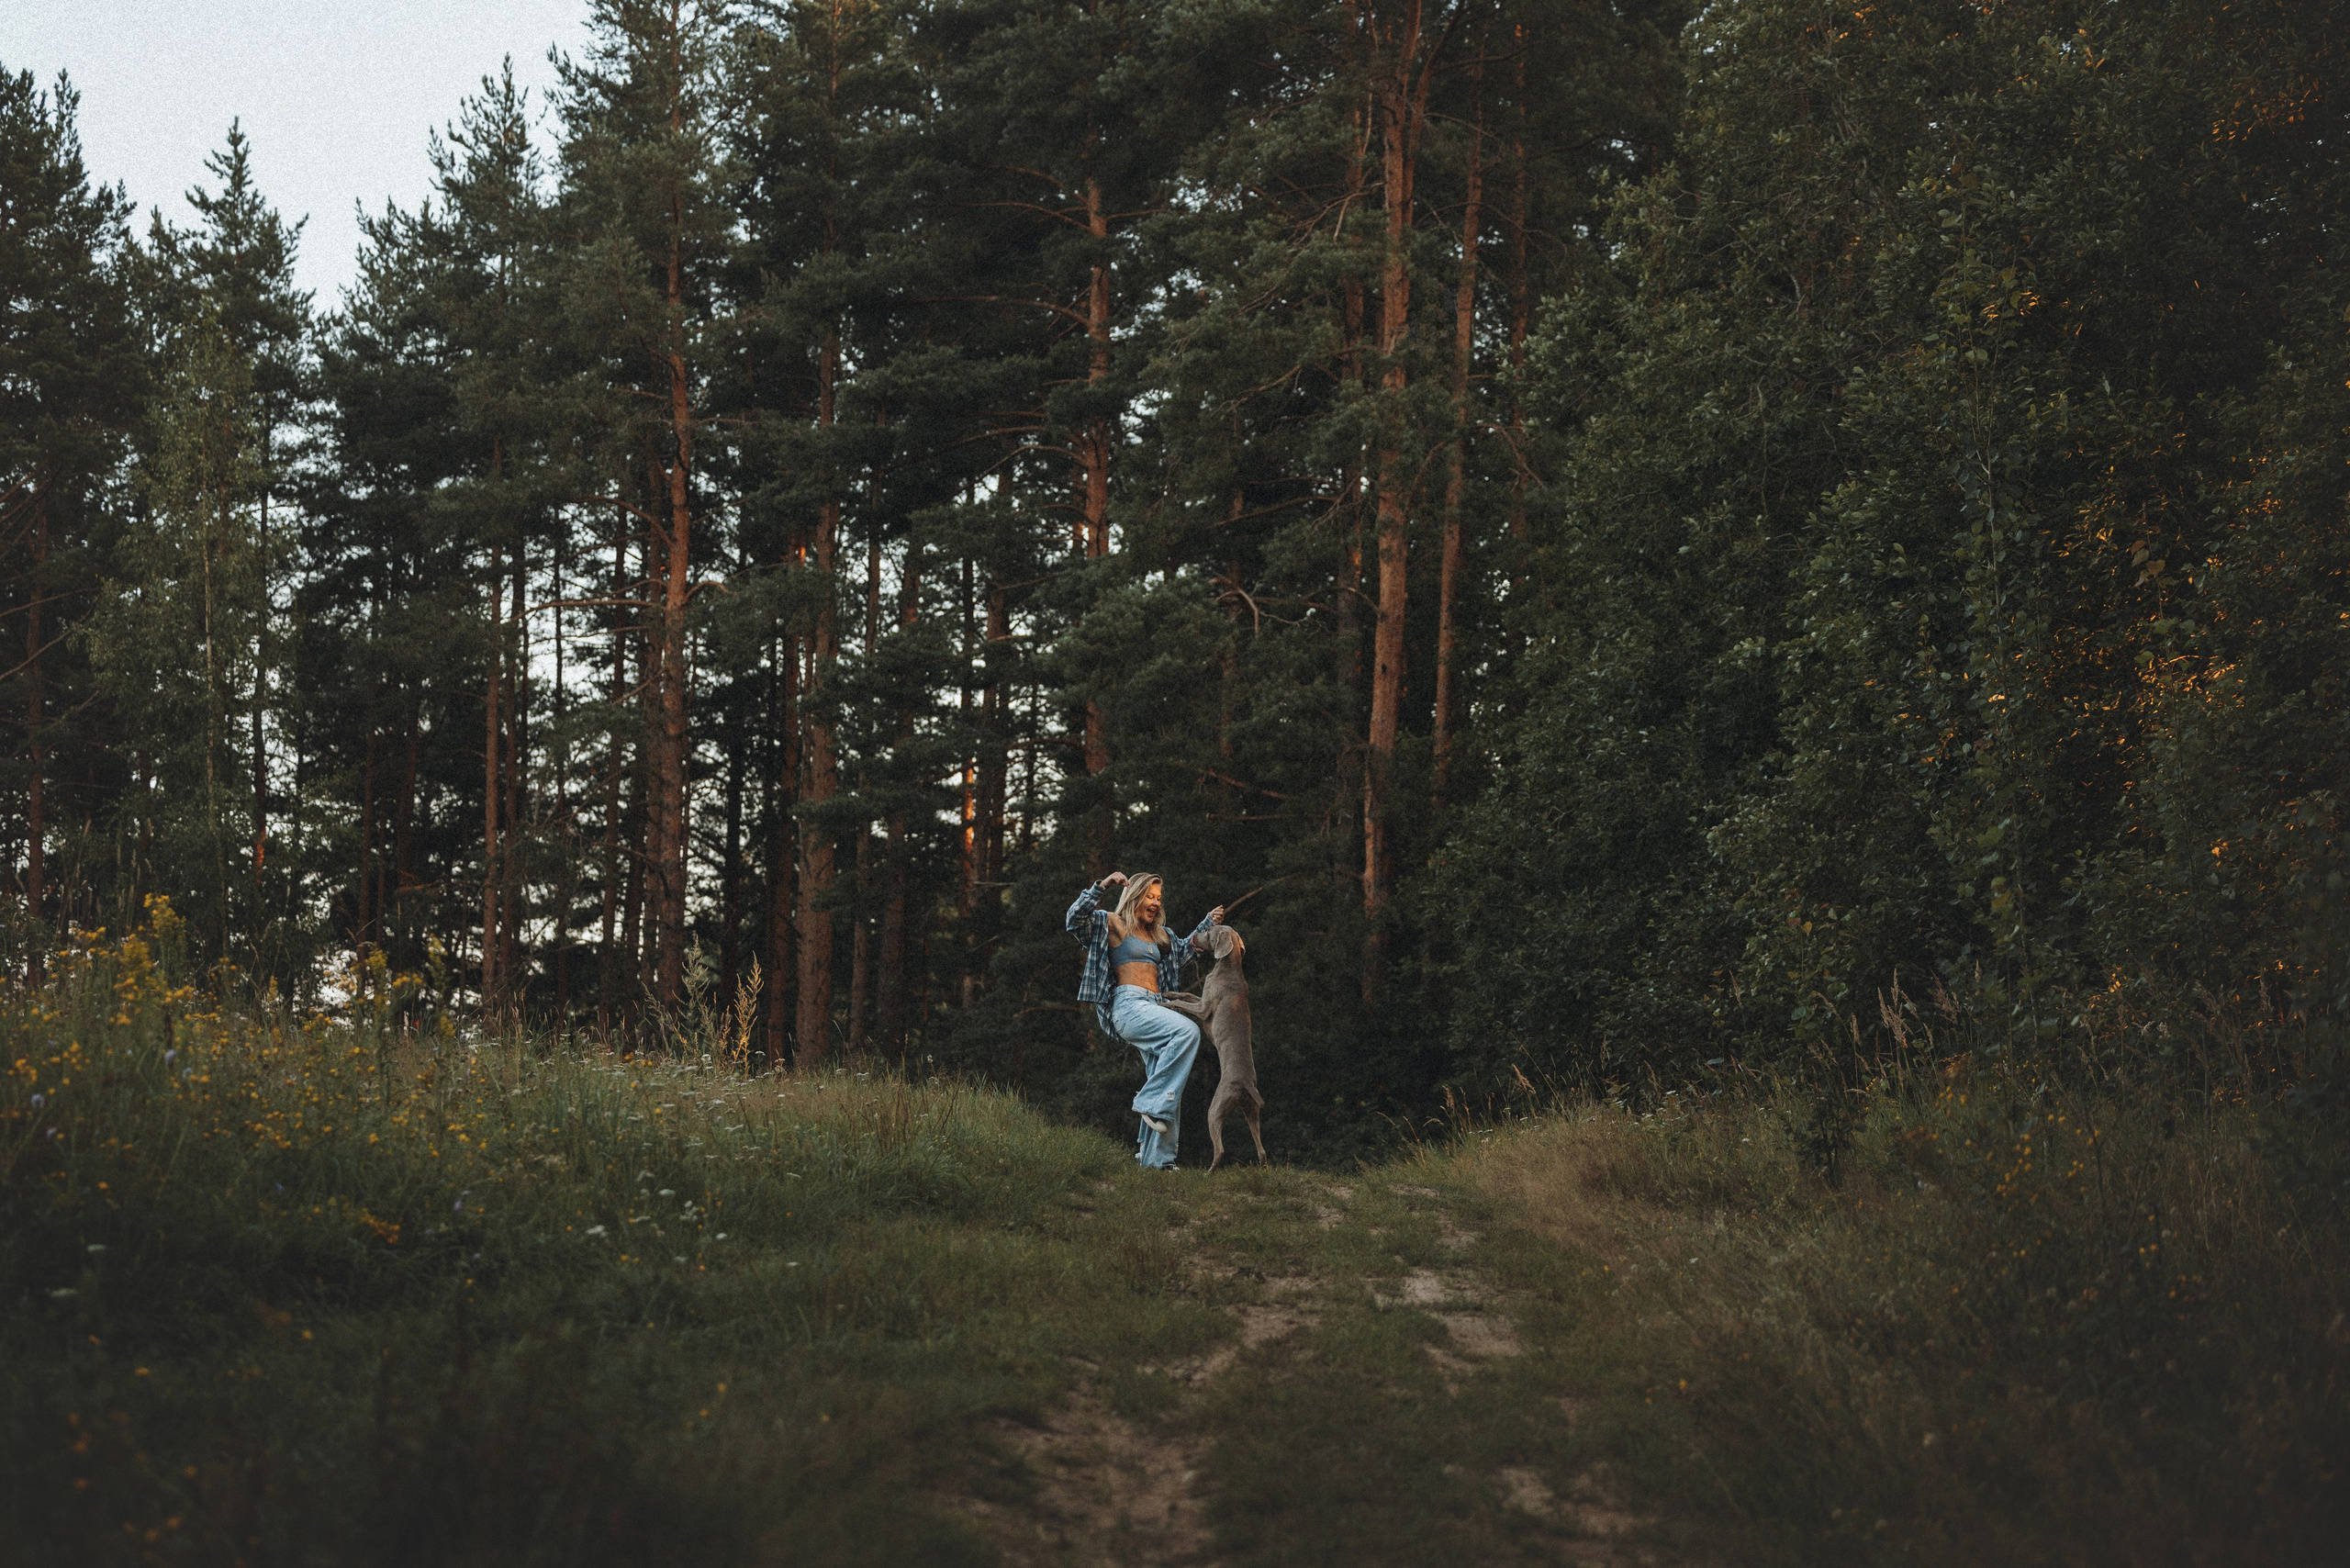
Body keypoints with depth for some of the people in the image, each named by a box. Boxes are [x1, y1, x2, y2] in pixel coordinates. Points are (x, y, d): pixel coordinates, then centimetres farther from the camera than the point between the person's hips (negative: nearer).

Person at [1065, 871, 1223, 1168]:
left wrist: (1208, 923, 34)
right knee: (1187, 1031, -31)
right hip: (1128, 1006, -8)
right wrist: (1101, 886, -19)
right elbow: (1075, 919, -10)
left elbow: (1184, 948, 45)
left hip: (1154, 1009, 8)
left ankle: (1156, 1158, -4)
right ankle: (1151, 1102, -26)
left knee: (1170, 1090, -3)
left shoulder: (1159, 935, 27)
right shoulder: (1110, 923, 6)